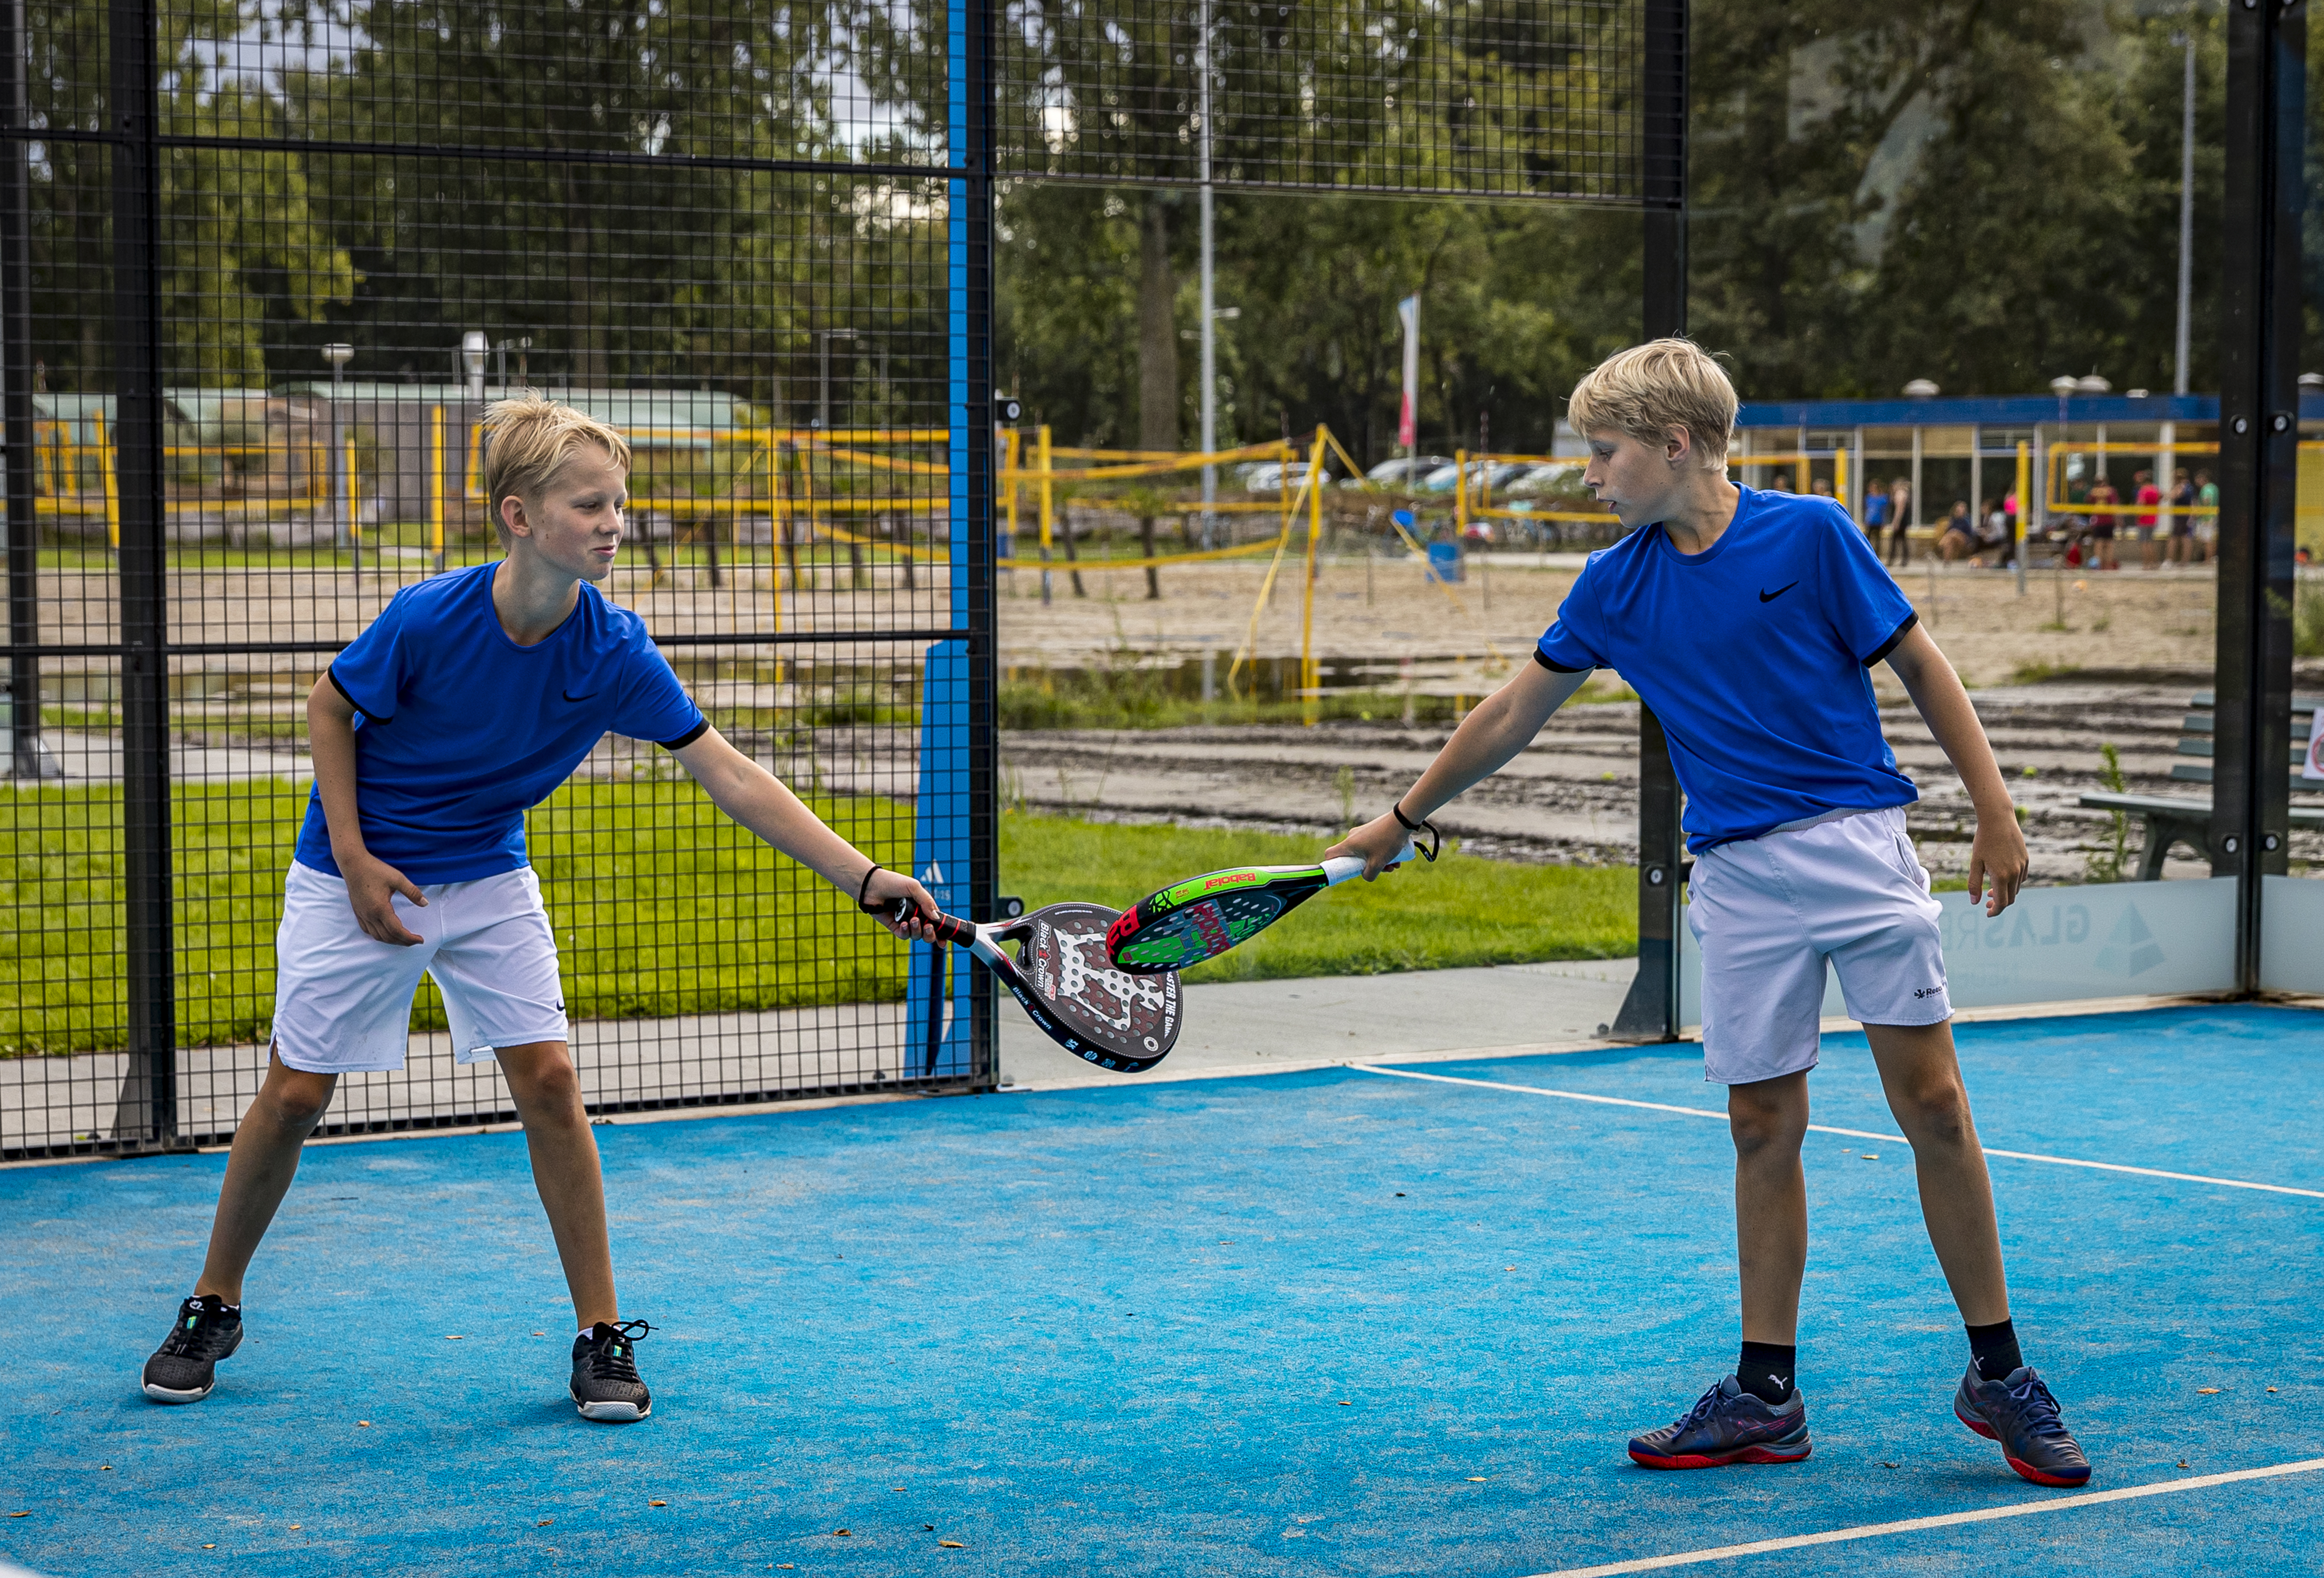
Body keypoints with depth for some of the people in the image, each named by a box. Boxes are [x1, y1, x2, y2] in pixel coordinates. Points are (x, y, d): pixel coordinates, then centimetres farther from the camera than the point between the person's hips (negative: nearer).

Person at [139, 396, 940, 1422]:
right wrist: (354, 860, -13)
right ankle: (211, 1310, 21)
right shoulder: (428, 618, -26)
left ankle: (602, 1337, 0)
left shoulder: (615, 652, -19)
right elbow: (329, 711, -8)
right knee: (296, 1095, 1)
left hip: (488, 877, 2)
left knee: (548, 1080, -9)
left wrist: (864, 877, -26)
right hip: (357, 875, -2)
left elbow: (730, 777, -18)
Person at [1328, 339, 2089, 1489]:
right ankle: (1766, 1397, 12)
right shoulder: (1615, 586, 6)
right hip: (1739, 875, 3)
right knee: (1763, 1130, 4)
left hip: (1860, 845, -3)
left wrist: (1994, 812, -3)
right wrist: (1403, 818, 21)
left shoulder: (1809, 535, -5)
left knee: (1932, 1103, -4)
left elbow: (1920, 667, 0)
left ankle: (1998, 1374, 6)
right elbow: (1509, 717, 16)